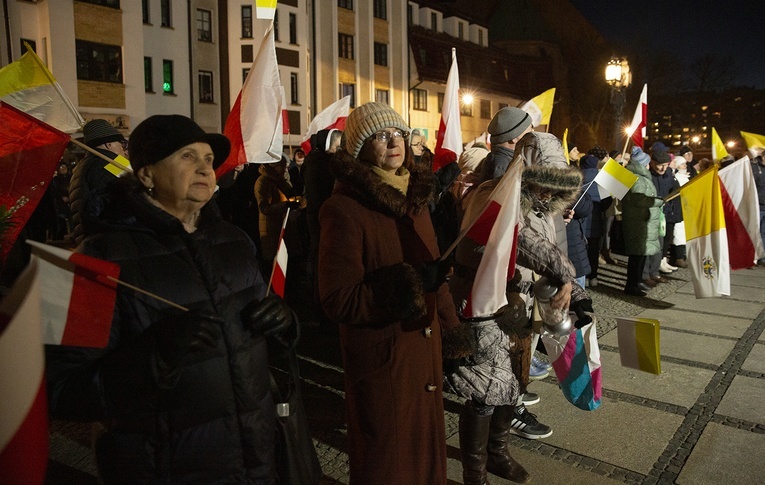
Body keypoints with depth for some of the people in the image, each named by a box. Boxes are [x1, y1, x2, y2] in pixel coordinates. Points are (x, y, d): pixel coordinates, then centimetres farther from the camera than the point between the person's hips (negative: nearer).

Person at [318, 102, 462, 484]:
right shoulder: (345, 209, -17)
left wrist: (450, 324, 13)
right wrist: (411, 281, -25)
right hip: (380, 358, -7)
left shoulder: (414, 197, 8)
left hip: (425, 349, 7)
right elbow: (338, 300, -20)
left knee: (426, 445, 22)